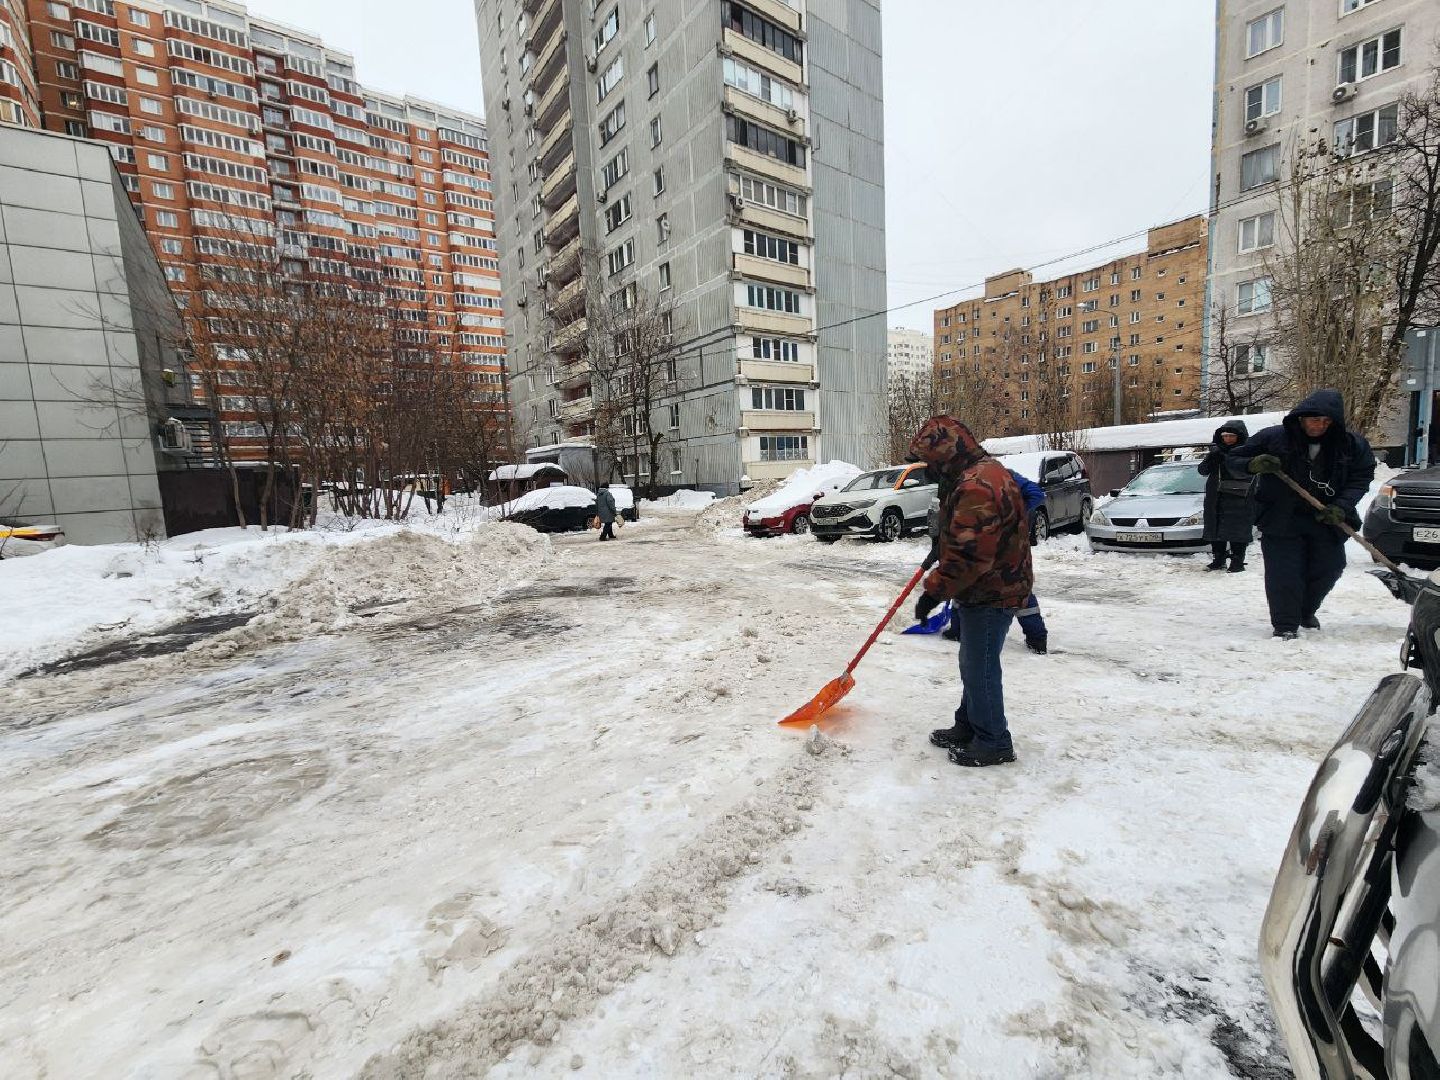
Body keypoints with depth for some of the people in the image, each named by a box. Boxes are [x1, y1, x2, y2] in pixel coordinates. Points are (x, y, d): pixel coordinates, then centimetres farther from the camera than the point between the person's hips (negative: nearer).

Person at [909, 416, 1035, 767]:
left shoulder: (976, 488, -27)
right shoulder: (986, 470, 10)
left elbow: (969, 556, -31)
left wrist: (934, 590, -23)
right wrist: (941, 551, 27)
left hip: (990, 596, -11)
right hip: (990, 589, 11)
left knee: (980, 669, 3)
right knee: (974, 664, 20)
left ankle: (993, 743, 18)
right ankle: (968, 727, 34)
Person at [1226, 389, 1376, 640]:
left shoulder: (1352, 444, -1)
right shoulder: (1272, 438, -10)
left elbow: (1361, 477, 3)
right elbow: (1232, 461, -5)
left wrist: (1342, 506, -13)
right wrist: (1253, 465, -28)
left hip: (1327, 521, 4)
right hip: (1280, 520, -4)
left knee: (1328, 569, 11)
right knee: (1284, 573, -7)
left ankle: (1306, 612, 36)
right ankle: (1285, 625, 3)